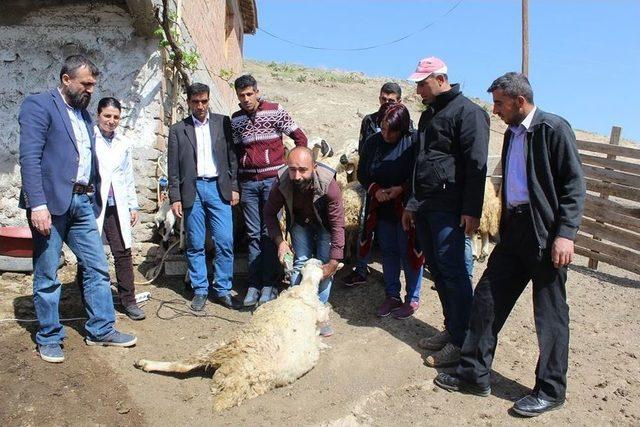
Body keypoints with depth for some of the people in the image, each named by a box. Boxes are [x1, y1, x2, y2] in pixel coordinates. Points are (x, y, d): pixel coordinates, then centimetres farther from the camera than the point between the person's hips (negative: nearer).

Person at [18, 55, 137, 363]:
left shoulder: (84, 114, 18)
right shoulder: (39, 105, -5)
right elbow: (29, 157, -14)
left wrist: (95, 196, 13)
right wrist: (37, 204, -21)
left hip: (82, 202, 7)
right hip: (50, 202, -7)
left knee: (97, 268, 8)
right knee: (47, 275, 4)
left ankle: (101, 329, 20)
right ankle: (48, 338, 19)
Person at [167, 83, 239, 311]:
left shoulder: (223, 122, 8)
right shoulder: (178, 129, 7)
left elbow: (232, 155, 8)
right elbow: (173, 168, 6)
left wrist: (233, 187, 2)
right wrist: (175, 198, 1)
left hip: (218, 188, 0)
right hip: (192, 190, 0)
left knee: (225, 242, -3)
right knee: (195, 245, 5)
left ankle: (222, 290, 10)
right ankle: (200, 291, 17)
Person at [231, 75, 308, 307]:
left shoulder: (275, 111, -2)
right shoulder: (236, 119, 9)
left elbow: (300, 138, 1)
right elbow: (236, 150, 16)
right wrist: (236, 182, 11)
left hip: (272, 179, -3)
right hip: (248, 182, 3)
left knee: (269, 233, -1)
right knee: (253, 235, 5)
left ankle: (269, 284, 7)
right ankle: (253, 284, 11)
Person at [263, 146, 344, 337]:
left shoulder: (328, 184, -37)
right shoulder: (282, 182, -30)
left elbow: (338, 225, -30)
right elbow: (270, 212, -11)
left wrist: (334, 262, -28)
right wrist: (280, 241, -22)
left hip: (325, 224, -1)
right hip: (299, 222, 1)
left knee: (325, 264, -10)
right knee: (300, 262, -9)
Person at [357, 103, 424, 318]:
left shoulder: (413, 143, -13)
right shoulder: (372, 143, 1)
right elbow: (362, 173, 6)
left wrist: (401, 189, -23)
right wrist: (376, 190, -11)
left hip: (406, 209, -4)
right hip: (381, 209, 5)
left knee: (408, 253, 4)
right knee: (388, 252, 13)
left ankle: (413, 299, 20)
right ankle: (392, 295, 28)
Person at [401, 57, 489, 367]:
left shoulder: (467, 111, -7)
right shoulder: (428, 115, 21)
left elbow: (476, 164, -15)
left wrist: (472, 210, -20)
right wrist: (412, 203, 23)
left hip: (450, 210, -9)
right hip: (425, 208, 9)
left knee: (454, 272, -5)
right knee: (438, 271, 12)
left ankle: (462, 342, 4)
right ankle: (451, 330, 24)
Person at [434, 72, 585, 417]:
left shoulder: (553, 128, -8)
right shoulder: (512, 132, 14)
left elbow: (574, 184, -12)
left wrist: (566, 234, -19)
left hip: (546, 234, -8)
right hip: (514, 230, 8)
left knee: (550, 314, 4)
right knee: (486, 299, 7)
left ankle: (550, 391, 19)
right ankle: (474, 375, 20)